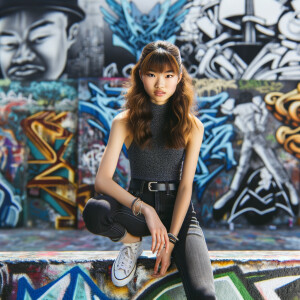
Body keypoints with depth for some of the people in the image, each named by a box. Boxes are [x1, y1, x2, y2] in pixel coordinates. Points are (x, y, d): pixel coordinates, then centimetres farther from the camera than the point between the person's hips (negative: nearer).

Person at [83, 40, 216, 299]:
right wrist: (145, 209, -25)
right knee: (93, 211, -33)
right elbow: (102, 180, -14)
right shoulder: (124, 122, -4)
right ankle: (131, 242, -2)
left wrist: (170, 239, -14)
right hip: (136, 203, 3)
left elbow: (186, 185, -6)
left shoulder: (192, 126, -2)